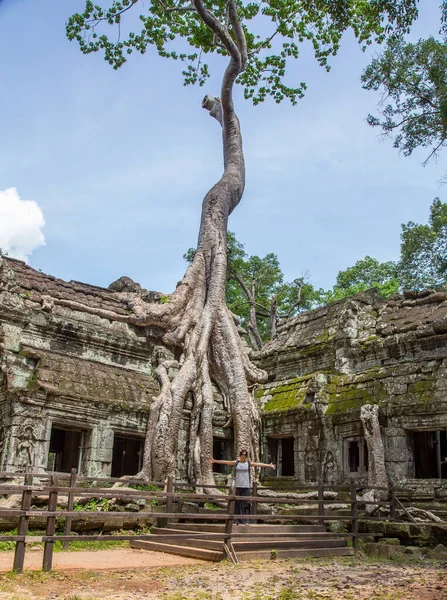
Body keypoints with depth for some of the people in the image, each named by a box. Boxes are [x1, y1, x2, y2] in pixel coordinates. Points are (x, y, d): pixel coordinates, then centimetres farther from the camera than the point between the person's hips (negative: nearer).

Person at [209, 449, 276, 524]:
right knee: (237, 503, 2)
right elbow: (225, 462, 6)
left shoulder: (249, 463, 5)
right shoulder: (236, 463, 6)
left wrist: (269, 465, -5)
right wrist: (215, 461, 5)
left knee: (245, 503, -3)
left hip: (246, 486, 0)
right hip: (238, 486, 0)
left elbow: (259, 464, 1)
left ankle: (245, 520, 3)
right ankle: (237, 520, 8)